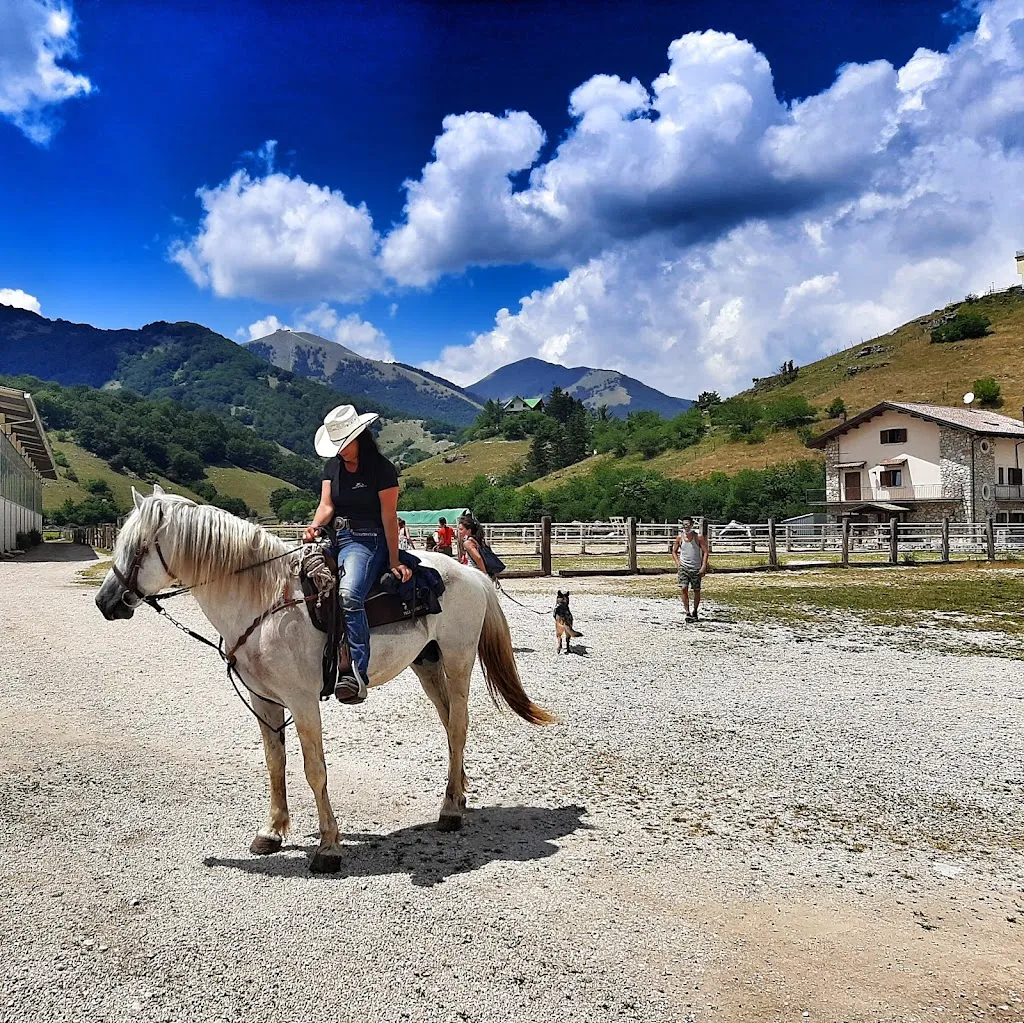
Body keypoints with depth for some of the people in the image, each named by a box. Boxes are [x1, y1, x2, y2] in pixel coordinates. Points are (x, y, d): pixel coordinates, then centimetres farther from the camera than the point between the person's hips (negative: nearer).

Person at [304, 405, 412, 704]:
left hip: (366, 542, -8)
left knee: (348, 594, -32)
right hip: (335, 541, 8)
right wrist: (314, 527, -17)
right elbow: (326, 505, 5)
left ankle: (357, 674, -38)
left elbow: (389, 517, -9)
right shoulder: (333, 465, 12)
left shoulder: (381, 469, -8)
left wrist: (394, 561, -10)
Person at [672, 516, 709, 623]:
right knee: (683, 588, -15)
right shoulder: (679, 538, 3)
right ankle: (687, 613, -12)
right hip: (683, 567, 1)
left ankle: (695, 612, 24)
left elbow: (705, 552, -3)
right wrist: (677, 563, 1)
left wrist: (703, 567, -13)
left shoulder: (698, 537, -4)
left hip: (696, 568, -1)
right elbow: (674, 551, 16)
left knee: (696, 590, 6)